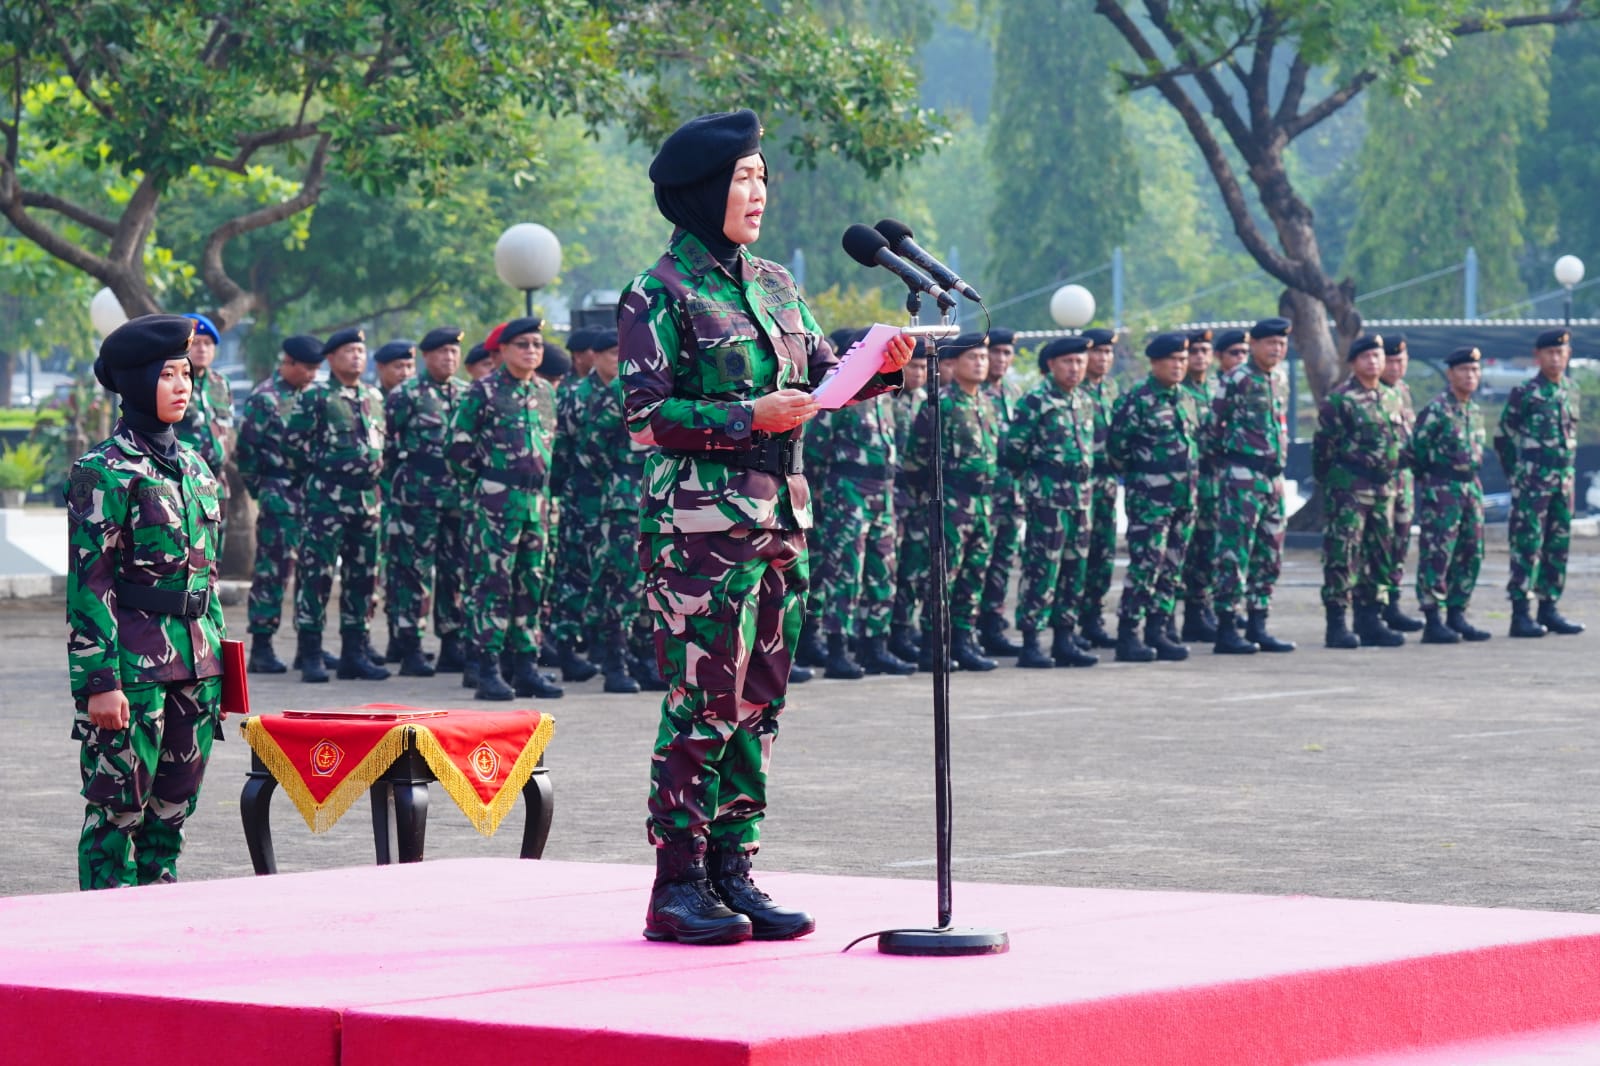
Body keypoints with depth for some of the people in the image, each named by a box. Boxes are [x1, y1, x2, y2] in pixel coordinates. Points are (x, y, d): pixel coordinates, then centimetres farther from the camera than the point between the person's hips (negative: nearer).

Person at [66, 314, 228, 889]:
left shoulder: (192, 464, 14)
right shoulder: (103, 470, -9)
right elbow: (88, 583, -12)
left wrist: (217, 659, 18)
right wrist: (99, 681, -17)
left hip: (196, 663, 7)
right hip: (134, 663, -7)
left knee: (171, 810, 10)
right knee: (117, 810, -4)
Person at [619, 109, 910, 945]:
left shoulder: (773, 284, 15)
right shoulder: (661, 294, -6)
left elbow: (821, 375, 16)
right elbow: (646, 415, -10)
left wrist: (880, 369, -4)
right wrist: (749, 417, -17)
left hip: (779, 516, 7)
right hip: (701, 523, -7)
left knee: (759, 699, 8)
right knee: (703, 702, -7)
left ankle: (732, 870, 14)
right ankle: (677, 885, -2)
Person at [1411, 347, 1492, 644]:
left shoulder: (1475, 411, 14)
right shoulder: (1436, 410, -12)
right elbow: (1417, 449, -11)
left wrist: (1474, 484, 15)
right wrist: (1430, 482, -4)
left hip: (1471, 487, 8)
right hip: (1442, 489, -8)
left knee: (1471, 554, 9)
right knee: (1437, 555, -7)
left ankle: (1457, 616, 18)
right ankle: (1432, 622, -6)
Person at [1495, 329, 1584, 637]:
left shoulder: (1571, 390, 11)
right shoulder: (1524, 393, -7)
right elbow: (1503, 437, -4)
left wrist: (1567, 469, 13)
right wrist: (1518, 475, -3)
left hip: (1564, 481, 6)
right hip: (1532, 483, -6)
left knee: (1558, 545, 8)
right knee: (1527, 545, -8)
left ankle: (1549, 609, 15)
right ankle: (1520, 614, -7)